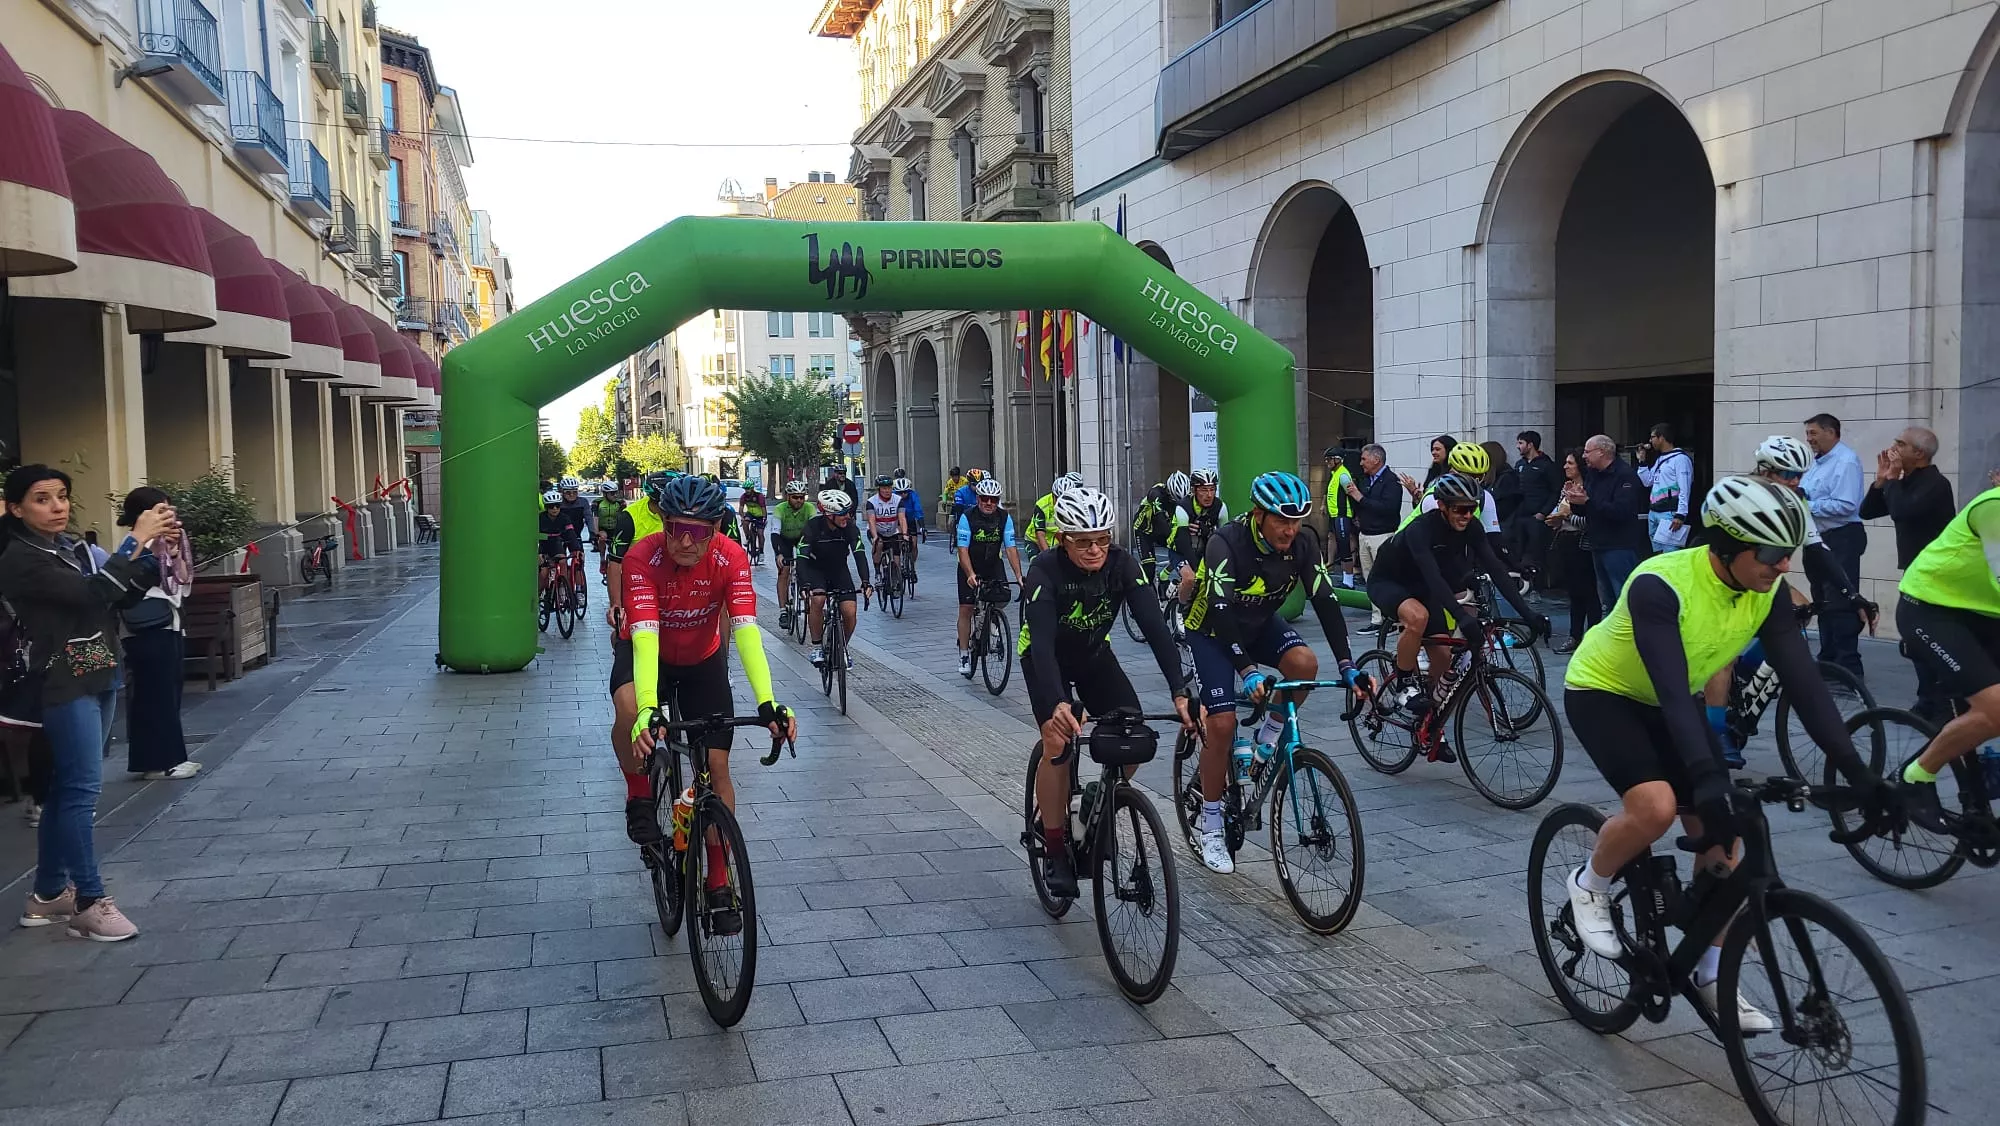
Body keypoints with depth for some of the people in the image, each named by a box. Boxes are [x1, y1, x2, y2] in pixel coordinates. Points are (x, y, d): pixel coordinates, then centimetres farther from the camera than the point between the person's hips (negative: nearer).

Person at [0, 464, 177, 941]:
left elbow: (124, 592, 9)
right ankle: (89, 903, -4)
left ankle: (48, 893, 22)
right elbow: (91, 594, -24)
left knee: (66, 787, 13)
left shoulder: (74, 548, 11)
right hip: (65, 685, -8)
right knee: (82, 788, -8)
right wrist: (136, 539, -21)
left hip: (99, 679, 8)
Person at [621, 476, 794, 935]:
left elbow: (746, 629, -37)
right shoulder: (642, 558, -33)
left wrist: (767, 703, -50)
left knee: (717, 766, -5)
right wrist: (646, 710, -57)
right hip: (651, 655, -1)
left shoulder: (731, 558, -28)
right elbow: (644, 635, -43)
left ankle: (718, 884, 9)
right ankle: (640, 797, -8)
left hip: (704, 660, 2)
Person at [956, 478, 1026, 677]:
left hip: (993, 566, 2)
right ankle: (964, 654, 6)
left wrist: (1019, 576, -27)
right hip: (969, 569, -2)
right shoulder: (967, 518, -20)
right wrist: (971, 575, -37)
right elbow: (963, 550, -24)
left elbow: (1011, 548, -17)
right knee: (965, 609, -5)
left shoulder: (1005, 518, -13)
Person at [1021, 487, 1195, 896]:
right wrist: (1059, 703, -59)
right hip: (1045, 659, -3)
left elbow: (1154, 626, -31)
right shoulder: (1045, 571, -33)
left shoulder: (1122, 564, -24)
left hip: (1094, 655, 3)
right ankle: (1054, 850, -8)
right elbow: (1041, 642, -43)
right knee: (1059, 740, -22)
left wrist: (1179, 691, -43)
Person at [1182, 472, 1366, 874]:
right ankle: (1211, 827, 2)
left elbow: (1325, 600, -20)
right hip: (1212, 630, -4)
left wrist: (1348, 667, -28)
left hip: (1260, 623, 4)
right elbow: (1222, 611, -40)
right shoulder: (1227, 542, -32)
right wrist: (1248, 672, -49)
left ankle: (1266, 740, -1)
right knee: (1222, 723, -15)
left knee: (1304, 663, -27)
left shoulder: (1303, 542, -18)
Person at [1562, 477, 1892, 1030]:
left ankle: (1713, 975, 11)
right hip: (1601, 694, -6)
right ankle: (1589, 885, 1)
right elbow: (1671, 689, -41)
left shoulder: (1766, 593, -14)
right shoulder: (1661, 584, -34)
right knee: (1655, 806, -29)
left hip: (1670, 704, 6)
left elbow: (1805, 683, -16)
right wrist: (1709, 781, -50)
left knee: (1718, 831, -3)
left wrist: (1859, 775, -24)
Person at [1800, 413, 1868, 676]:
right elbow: (1807, 496, 20)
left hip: (1841, 540, -10)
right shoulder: (1816, 461, 15)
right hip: (1819, 540, 10)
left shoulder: (1845, 461, -16)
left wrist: (1808, 506, -20)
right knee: (1823, 602, 16)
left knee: (1840, 604, -9)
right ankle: (1827, 659, 25)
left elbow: (1845, 506, -26)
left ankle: (1847, 665, -6)